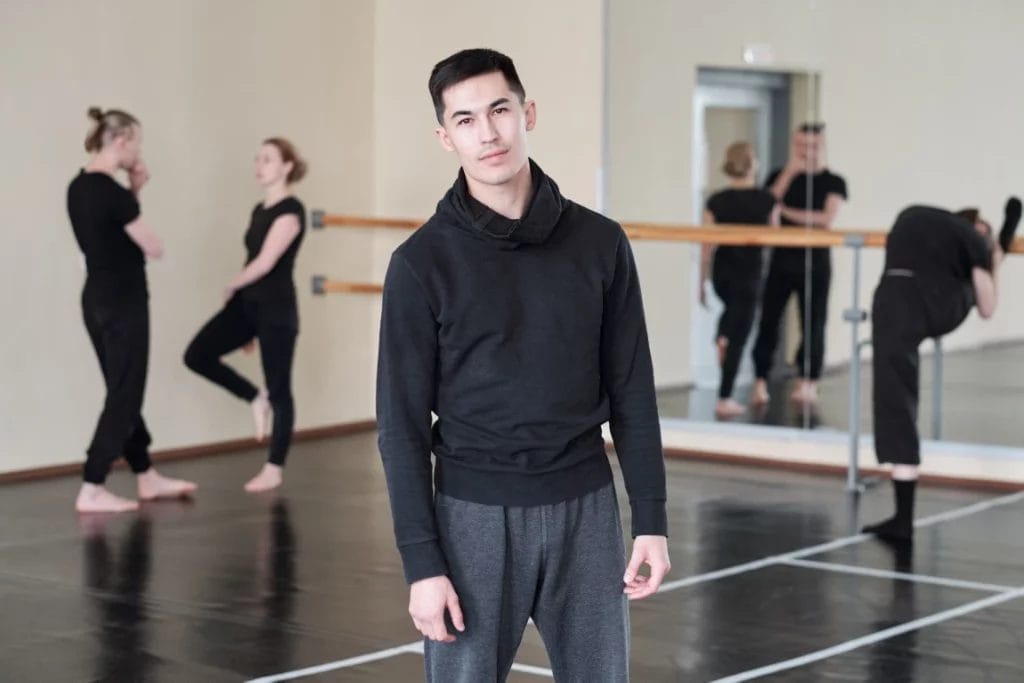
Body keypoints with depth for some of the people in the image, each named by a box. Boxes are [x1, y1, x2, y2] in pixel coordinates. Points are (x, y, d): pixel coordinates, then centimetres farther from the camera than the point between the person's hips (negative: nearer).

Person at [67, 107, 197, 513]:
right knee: (124, 396, -2)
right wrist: (135, 196, 3)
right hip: (123, 303, -9)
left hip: (97, 300, 9)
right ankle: (91, 491, -1)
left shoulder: (78, 187, 7)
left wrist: (133, 191, 8)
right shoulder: (112, 192, -20)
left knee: (123, 392, 17)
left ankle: (147, 478, 28)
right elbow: (154, 249, -12)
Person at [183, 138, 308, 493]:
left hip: (277, 307, -8)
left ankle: (274, 469, 11)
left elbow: (265, 264, -20)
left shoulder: (291, 210, -15)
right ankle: (256, 399, 13)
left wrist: (231, 286, -4)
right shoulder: (259, 210, 13)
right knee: (197, 355, -5)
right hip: (247, 303, 8)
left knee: (279, 389, 2)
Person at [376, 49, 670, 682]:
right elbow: (402, 424, -6)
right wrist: (422, 562, -11)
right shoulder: (423, 262, -6)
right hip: (475, 512, -2)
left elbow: (632, 393, 5)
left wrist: (651, 519, 1)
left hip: (585, 507, 2)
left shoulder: (600, 243, 0)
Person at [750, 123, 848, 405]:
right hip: (782, 257, 2)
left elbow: (826, 219, -12)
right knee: (768, 320, -3)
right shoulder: (781, 175, 7)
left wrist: (787, 212, -9)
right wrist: (790, 172, -13)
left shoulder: (833, 182, 0)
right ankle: (760, 382, 0)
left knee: (813, 323, 2)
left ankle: (809, 383, 9)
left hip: (816, 260, -1)